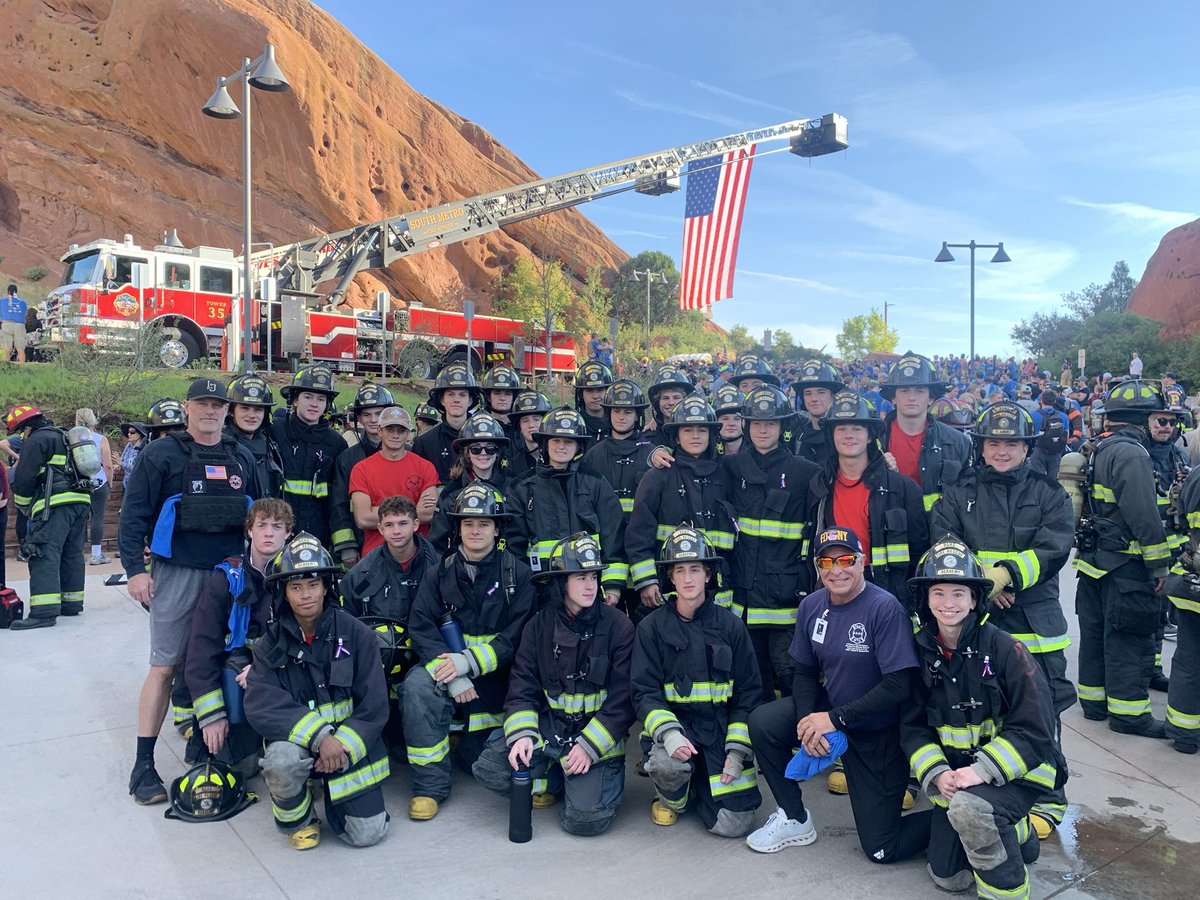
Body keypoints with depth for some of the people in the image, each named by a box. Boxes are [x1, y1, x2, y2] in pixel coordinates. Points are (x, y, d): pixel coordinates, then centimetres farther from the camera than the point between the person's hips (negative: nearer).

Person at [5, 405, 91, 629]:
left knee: (45, 556, -12)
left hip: (56, 505, -9)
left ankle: (44, 611, -19)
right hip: (81, 501, 9)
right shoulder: (65, 438, 27)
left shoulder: (37, 440, -1)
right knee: (72, 554, 14)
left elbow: (23, 478, -6)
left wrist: (23, 506, 9)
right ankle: (72, 603, 19)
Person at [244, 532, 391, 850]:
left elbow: (374, 706, -7)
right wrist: (318, 736, -27)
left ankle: (332, 796, 23)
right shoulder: (271, 643, -4)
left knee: (367, 833, -10)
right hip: (297, 741, 0)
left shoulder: (356, 634, -7)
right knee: (282, 761, -34)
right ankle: (296, 818, 0)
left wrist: (343, 743, -22)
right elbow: (260, 706, -16)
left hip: (350, 745, 0)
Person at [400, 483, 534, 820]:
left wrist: (468, 662, -22)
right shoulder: (441, 573, 3)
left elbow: (517, 636, -9)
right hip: (445, 667, 1)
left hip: (495, 678, -1)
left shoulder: (518, 574, -3)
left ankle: (475, 741, 37)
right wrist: (451, 674, -22)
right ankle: (430, 786, -17)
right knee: (417, 684, -32)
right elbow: (421, 627, -6)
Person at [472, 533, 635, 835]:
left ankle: (597, 778, 12)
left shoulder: (618, 627, -7)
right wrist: (521, 734, -17)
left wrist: (589, 746, -16)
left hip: (597, 735, -3)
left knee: (585, 818, -22)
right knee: (489, 768, -18)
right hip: (548, 727, 3)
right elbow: (522, 688, 0)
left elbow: (622, 701, -8)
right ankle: (554, 779, 8)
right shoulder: (539, 626, 1)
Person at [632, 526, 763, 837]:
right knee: (665, 763, -35)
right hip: (671, 726, -1)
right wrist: (668, 733, -25)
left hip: (721, 729, 1)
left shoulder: (731, 625, 1)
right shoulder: (652, 627, -2)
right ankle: (671, 797, 2)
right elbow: (645, 692, -6)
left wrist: (737, 750, -6)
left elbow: (748, 693, 3)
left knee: (733, 824, -11)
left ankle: (698, 785, 22)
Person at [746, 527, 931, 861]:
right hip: (829, 710, 5)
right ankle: (795, 820, 4)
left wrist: (836, 719, -23)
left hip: (878, 733, -5)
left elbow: (899, 685, -25)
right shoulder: (811, 606, -4)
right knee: (762, 722, -18)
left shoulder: (885, 607, -23)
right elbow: (805, 672, 3)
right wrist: (806, 721, -15)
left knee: (881, 848, -2)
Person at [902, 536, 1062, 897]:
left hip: (1015, 769, -5)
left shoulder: (1005, 649, -17)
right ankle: (1014, 834, 34)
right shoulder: (922, 653, -4)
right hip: (955, 775, 5)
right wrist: (936, 774, -16)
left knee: (969, 807, -36)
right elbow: (913, 727, 0)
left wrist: (983, 770, -27)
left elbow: (1033, 729, -18)